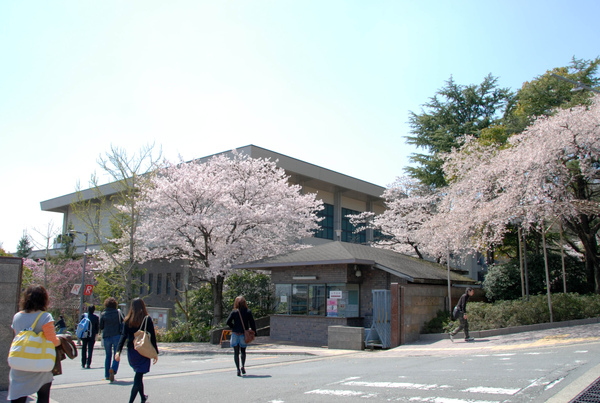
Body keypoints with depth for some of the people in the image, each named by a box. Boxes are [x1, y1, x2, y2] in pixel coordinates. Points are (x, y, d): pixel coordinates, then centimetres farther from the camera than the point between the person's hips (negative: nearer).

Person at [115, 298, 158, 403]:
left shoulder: (127, 321, 2)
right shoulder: (148, 320, -6)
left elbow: (123, 336, -6)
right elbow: (152, 337, -6)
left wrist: (118, 351, -8)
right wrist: (155, 353, -1)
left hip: (131, 352, 4)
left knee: (138, 375, 21)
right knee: (138, 377, -3)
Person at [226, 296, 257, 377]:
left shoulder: (234, 312, -2)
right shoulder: (248, 312, -2)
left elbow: (228, 322, -6)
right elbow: (252, 323, -3)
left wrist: (233, 327, 9)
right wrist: (253, 332, 5)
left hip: (235, 334, -1)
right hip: (244, 334, 1)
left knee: (236, 352, 4)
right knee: (243, 351, 19)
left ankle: (238, 369, -4)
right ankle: (243, 367, 6)